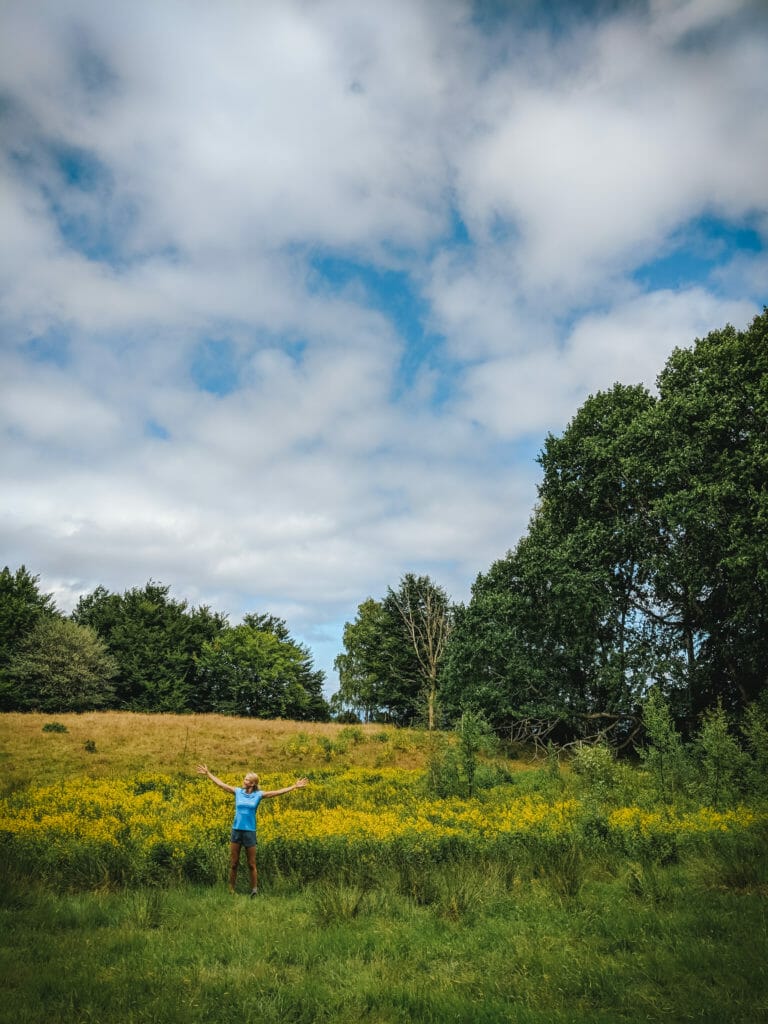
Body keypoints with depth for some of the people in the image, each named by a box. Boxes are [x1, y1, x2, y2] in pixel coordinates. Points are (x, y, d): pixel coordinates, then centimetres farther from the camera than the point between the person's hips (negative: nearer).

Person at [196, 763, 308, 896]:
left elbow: (278, 792, -5)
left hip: (250, 832, -2)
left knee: (251, 864, 5)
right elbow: (220, 784, 5)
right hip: (236, 830, 2)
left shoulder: (259, 795, -2)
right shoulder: (237, 791, 3)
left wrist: (294, 786, -10)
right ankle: (231, 890, 17)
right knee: (233, 864, 6)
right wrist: (207, 773, 5)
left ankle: (254, 890, 15)